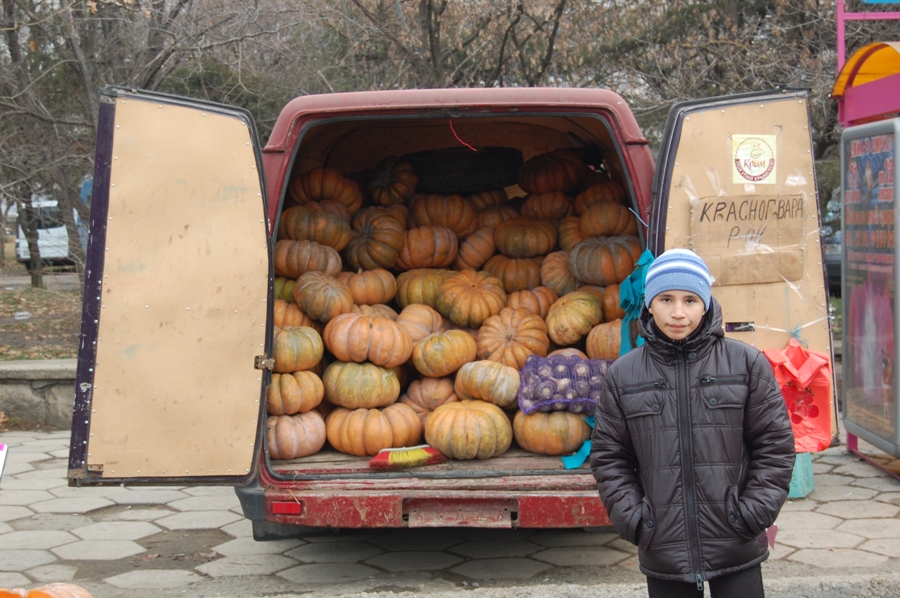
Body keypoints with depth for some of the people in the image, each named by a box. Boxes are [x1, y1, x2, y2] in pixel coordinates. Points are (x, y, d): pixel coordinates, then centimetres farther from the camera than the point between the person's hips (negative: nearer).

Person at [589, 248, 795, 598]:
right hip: (662, 553, 1)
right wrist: (633, 520, -3)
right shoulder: (623, 375, 3)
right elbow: (609, 456, 7)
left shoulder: (746, 364, 0)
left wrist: (753, 514, -6)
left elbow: (774, 445, 2)